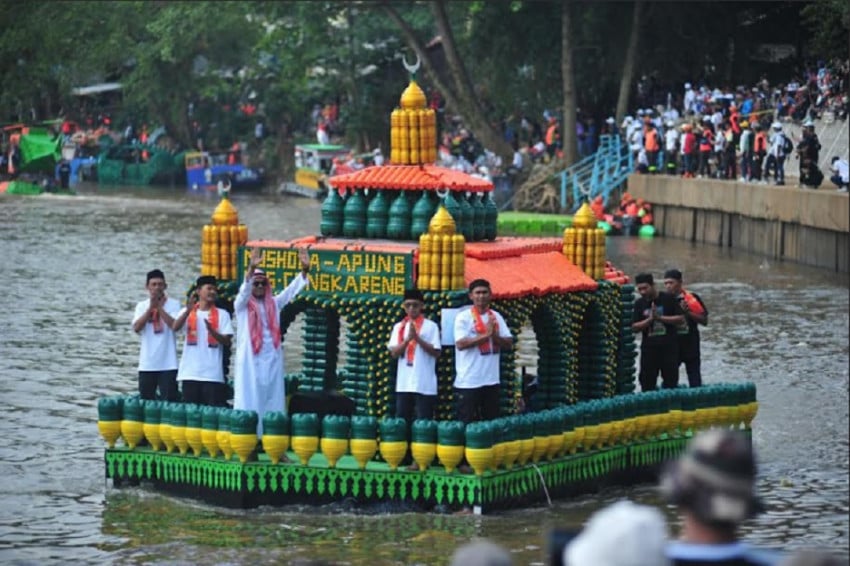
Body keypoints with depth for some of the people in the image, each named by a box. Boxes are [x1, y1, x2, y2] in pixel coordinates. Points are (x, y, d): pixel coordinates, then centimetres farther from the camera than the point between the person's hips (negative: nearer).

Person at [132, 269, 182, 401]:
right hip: (147, 364, 3)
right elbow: (136, 328, -5)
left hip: (168, 364, -3)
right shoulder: (142, 306, 9)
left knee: (169, 400, -7)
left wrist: (159, 307, -12)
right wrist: (150, 308, -11)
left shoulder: (173, 304, 2)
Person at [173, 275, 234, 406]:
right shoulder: (188, 312, 7)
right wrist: (188, 310, -27)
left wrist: (211, 330, -20)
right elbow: (175, 327, -11)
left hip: (213, 374, -1)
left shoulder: (222, 314, 6)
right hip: (190, 372, 1)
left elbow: (227, 341, -1)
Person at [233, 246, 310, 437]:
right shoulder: (242, 305, 1)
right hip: (250, 362, -4)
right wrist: (251, 269, -38)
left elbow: (292, 289, 4)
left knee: (273, 404, 3)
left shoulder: (274, 303, 13)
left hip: (272, 361, 4)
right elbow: (244, 290, -19)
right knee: (249, 403, -6)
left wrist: (304, 270, -14)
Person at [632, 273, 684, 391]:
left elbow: (681, 319, -5)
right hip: (649, 348, 2)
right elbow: (634, 327, 3)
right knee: (647, 384, 2)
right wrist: (649, 320, -13)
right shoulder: (639, 303, 6)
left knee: (671, 381, 1)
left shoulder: (668, 299, -1)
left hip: (668, 347, -2)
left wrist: (660, 318, -13)